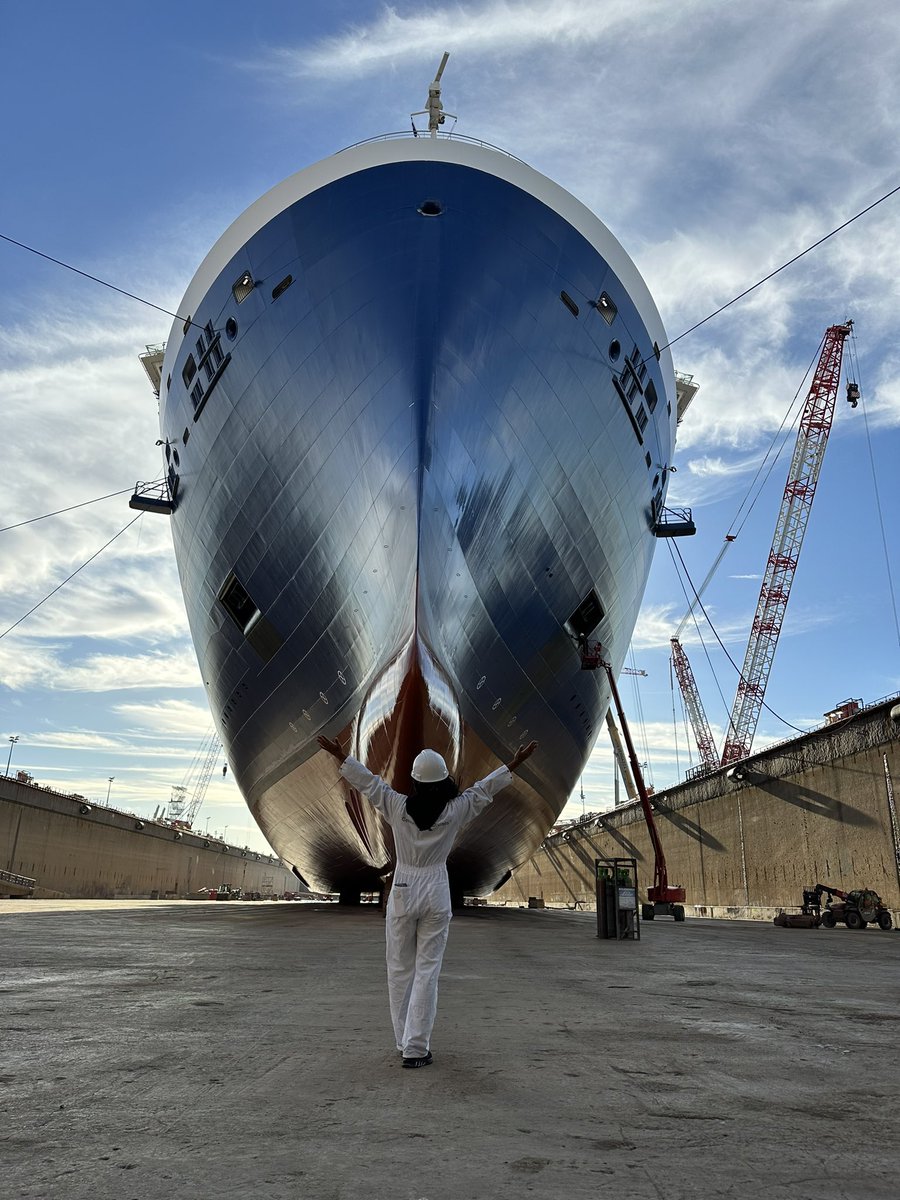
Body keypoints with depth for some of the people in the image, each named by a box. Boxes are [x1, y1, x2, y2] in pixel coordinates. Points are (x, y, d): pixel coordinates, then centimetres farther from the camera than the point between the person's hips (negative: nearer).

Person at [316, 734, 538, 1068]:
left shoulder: (398, 807, -7)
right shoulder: (455, 811, -7)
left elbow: (367, 781, 1)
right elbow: (484, 789, 2)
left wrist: (339, 754, 10)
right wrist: (514, 764, 11)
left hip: (402, 893, 1)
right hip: (437, 894, 0)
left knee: (400, 970, 12)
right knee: (427, 971, 3)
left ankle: (405, 1041, 20)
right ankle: (416, 1049, 3)